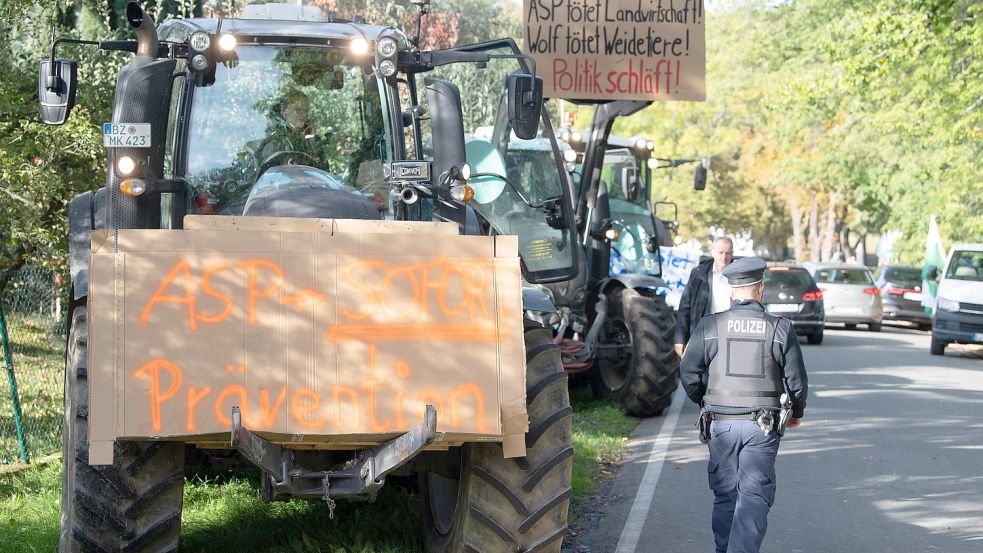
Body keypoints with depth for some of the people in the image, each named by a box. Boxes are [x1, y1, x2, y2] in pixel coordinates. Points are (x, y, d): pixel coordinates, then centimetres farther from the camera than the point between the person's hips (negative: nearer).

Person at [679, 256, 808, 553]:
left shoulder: (709, 325, -2)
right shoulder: (780, 328, -3)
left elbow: (688, 373, 1)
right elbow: (796, 380, 2)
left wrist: (704, 401, 21)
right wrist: (797, 412, 21)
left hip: (721, 424, 1)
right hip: (762, 426, -1)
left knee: (725, 496, 14)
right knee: (754, 497, -1)